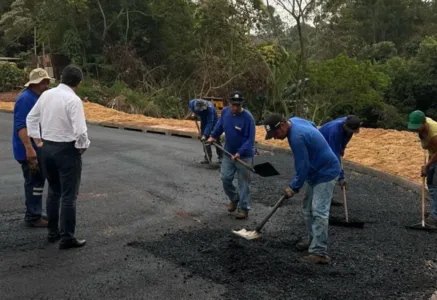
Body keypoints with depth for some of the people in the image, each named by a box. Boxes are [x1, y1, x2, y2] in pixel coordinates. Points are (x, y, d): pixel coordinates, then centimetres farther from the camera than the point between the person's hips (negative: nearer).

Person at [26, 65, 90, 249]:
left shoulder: (46, 95, 4)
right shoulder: (73, 100, -18)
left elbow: (31, 118, 14)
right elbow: (80, 130, -23)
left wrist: (36, 139, 19)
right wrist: (83, 146, -6)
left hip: (47, 148, 7)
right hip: (67, 150, -7)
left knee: (53, 192, 19)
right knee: (69, 195, 2)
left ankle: (52, 232, 27)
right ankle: (67, 238, 5)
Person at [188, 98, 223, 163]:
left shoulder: (210, 108, -39)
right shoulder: (193, 102, -22)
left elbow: (209, 123, -40)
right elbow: (190, 104, 6)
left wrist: (205, 135, -43)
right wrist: (194, 112, -7)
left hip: (213, 123, -5)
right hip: (204, 123, 5)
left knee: (216, 140, -3)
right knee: (205, 141, 3)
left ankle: (220, 157, 8)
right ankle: (207, 157, 8)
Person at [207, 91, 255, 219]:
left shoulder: (248, 117, -23)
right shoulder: (225, 111, -6)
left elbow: (250, 139, -22)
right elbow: (220, 124, 17)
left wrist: (240, 152, -31)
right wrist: (213, 136, 15)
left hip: (244, 155, -5)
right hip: (228, 153, 5)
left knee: (244, 183, 2)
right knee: (225, 178, 9)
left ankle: (244, 208, 12)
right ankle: (234, 199, 33)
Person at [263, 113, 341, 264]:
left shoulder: (297, 137, -30)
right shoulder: (294, 121, 1)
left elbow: (302, 167, -23)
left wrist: (294, 187, -10)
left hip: (326, 173, -10)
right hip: (316, 171, 10)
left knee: (318, 212, -15)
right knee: (308, 209, 15)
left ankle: (320, 253, -15)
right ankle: (314, 241, 27)